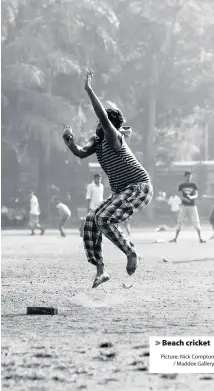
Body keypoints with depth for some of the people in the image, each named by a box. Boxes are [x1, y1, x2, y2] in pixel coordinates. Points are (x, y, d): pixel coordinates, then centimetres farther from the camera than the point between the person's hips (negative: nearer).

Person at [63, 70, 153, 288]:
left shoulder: (113, 138, -16)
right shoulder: (97, 141, 10)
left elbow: (103, 116, -30)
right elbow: (81, 153, 0)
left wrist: (89, 90, -30)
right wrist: (69, 141, -18)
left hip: (139, 188, -10)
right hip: (121, 193, 10)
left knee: (104, 220, -24)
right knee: (91, 220, -2)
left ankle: (132, 254, -8)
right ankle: (100, 271, -2)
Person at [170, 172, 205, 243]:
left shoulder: (193, 185, 7)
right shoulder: (181, 186, 4)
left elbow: (196, 195, -3)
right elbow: (181, 196, -6)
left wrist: (191, 197, -26)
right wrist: (186, 199, -28)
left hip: (192, 206, 0)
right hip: (184, 206, 0)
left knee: (196, 222, -6)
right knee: (180, 222, -1)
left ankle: (200, 238, -1)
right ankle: (175, 238, 4)